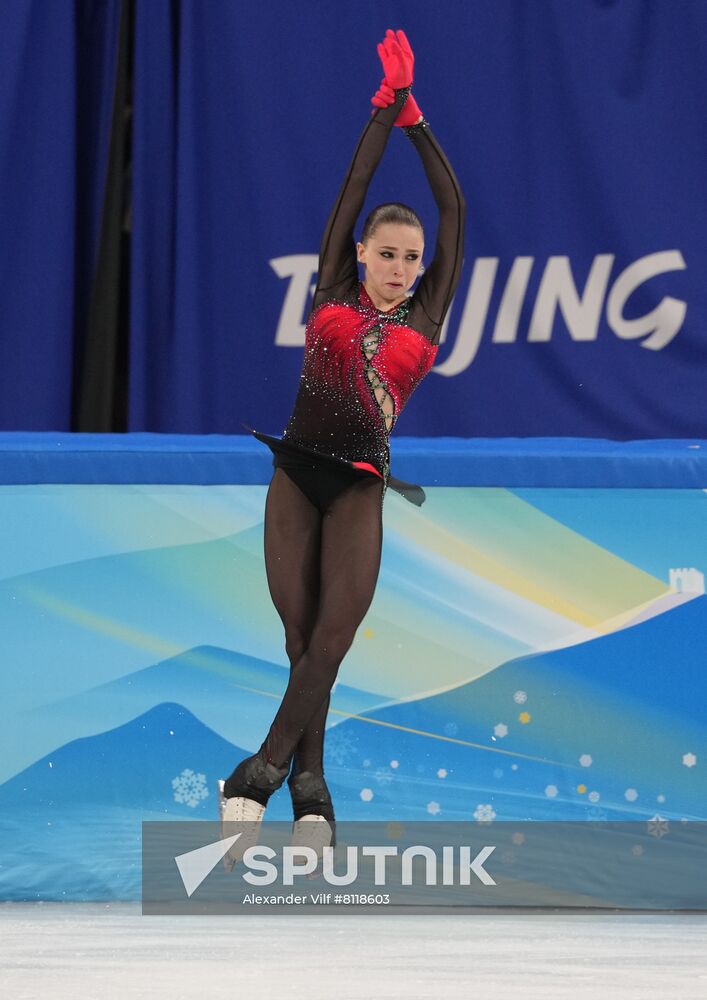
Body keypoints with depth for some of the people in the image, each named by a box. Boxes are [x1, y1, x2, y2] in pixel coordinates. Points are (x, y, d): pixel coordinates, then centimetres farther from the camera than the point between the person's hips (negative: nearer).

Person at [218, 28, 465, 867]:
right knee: (304, 638, 0)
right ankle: (308, 792, 1)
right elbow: (353, 188, 7)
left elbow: (453, 208, 8)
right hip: (296, 472, 0)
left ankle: (259, 776, -12)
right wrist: (385, 105, 7)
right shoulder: (333, 294, 7)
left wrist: (415, 118, 11)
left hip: (360, 484, 0)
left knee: (330, 640, -11)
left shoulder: (424, 317, 8)